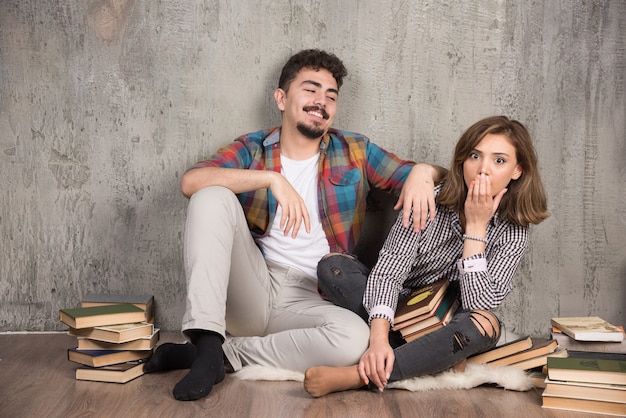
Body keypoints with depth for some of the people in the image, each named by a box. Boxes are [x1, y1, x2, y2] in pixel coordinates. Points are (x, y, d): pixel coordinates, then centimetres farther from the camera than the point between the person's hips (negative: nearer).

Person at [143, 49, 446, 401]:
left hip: (309, 300, 1)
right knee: (213, 197, -21)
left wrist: (422, 171, -14)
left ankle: (222, 352, -17)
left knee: (355, 338, -33)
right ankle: (206, 342, -27)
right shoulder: (252, 150, 6)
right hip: (251, 289, 0)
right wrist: (272, 178, -24)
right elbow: (191, 181, -14)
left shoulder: (354, 152, 9)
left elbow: (440, 175, 11)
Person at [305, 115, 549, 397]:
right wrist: (379, 339, -36)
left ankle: (358, 376, -39)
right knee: (332, 266, -25)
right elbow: (388, 271, -20)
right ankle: (437, 358, -26)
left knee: (485, 324, -36)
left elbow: (479, 305, -22)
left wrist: (476, 227, -25)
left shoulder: (513, 233, -10)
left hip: (447, 327, 0)